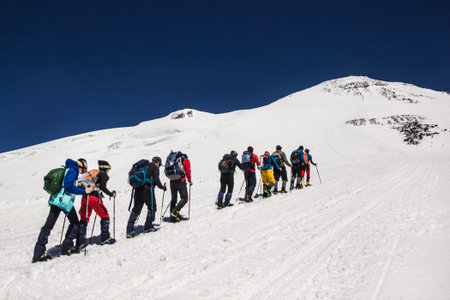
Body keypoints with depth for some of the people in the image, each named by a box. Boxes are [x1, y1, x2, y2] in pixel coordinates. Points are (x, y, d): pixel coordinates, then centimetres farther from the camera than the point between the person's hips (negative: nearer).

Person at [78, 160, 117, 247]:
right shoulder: (104, 175, 3)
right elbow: (103, 187, -10)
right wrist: (111, 194, 1)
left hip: (85, 197, 7)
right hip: (94, 197, -7)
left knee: (84, 218, 11)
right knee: (105, 216, 9)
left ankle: (81, 242, 9)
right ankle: (105, 238, 13)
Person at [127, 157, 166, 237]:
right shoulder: (155, 168, 1)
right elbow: (156, 180, -10)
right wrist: (163, 187, 5)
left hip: (138, 190, 7)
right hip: (147, 190, -7)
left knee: (136, 209, 9)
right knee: (152, 207, 12)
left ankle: (129, 231, 4)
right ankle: (148, 227, 13)